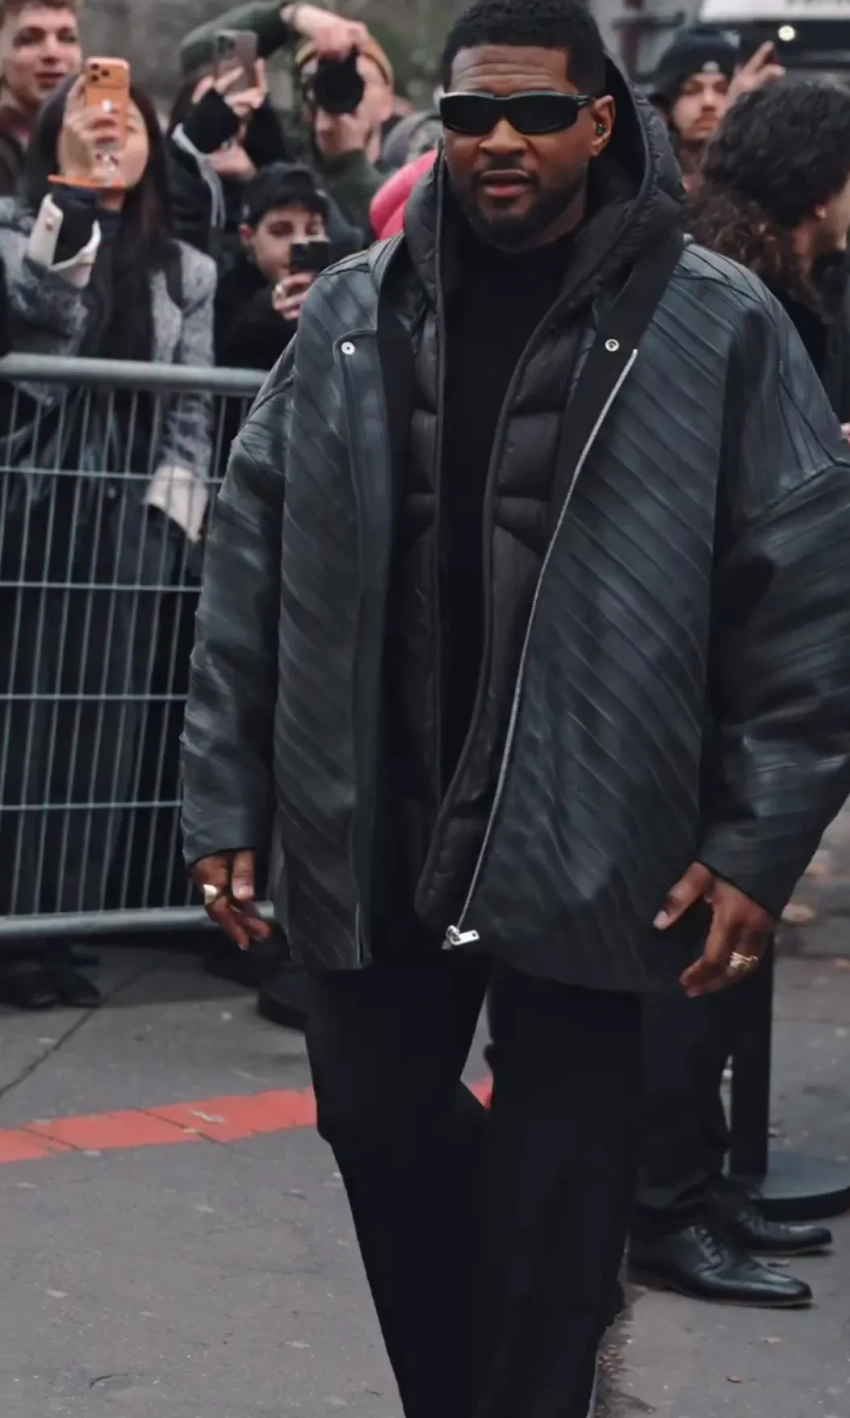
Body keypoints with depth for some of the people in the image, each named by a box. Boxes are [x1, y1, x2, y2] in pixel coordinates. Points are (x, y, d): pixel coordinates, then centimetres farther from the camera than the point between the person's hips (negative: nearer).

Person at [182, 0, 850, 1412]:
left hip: (585, 841, -3)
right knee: (380, 1123, 13)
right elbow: (251, 571, 6)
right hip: (370, 828, 4)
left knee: (560, 1174, 5)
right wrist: (228, 801, 3)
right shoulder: (351, 315, 5)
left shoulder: (719, 328, -5)